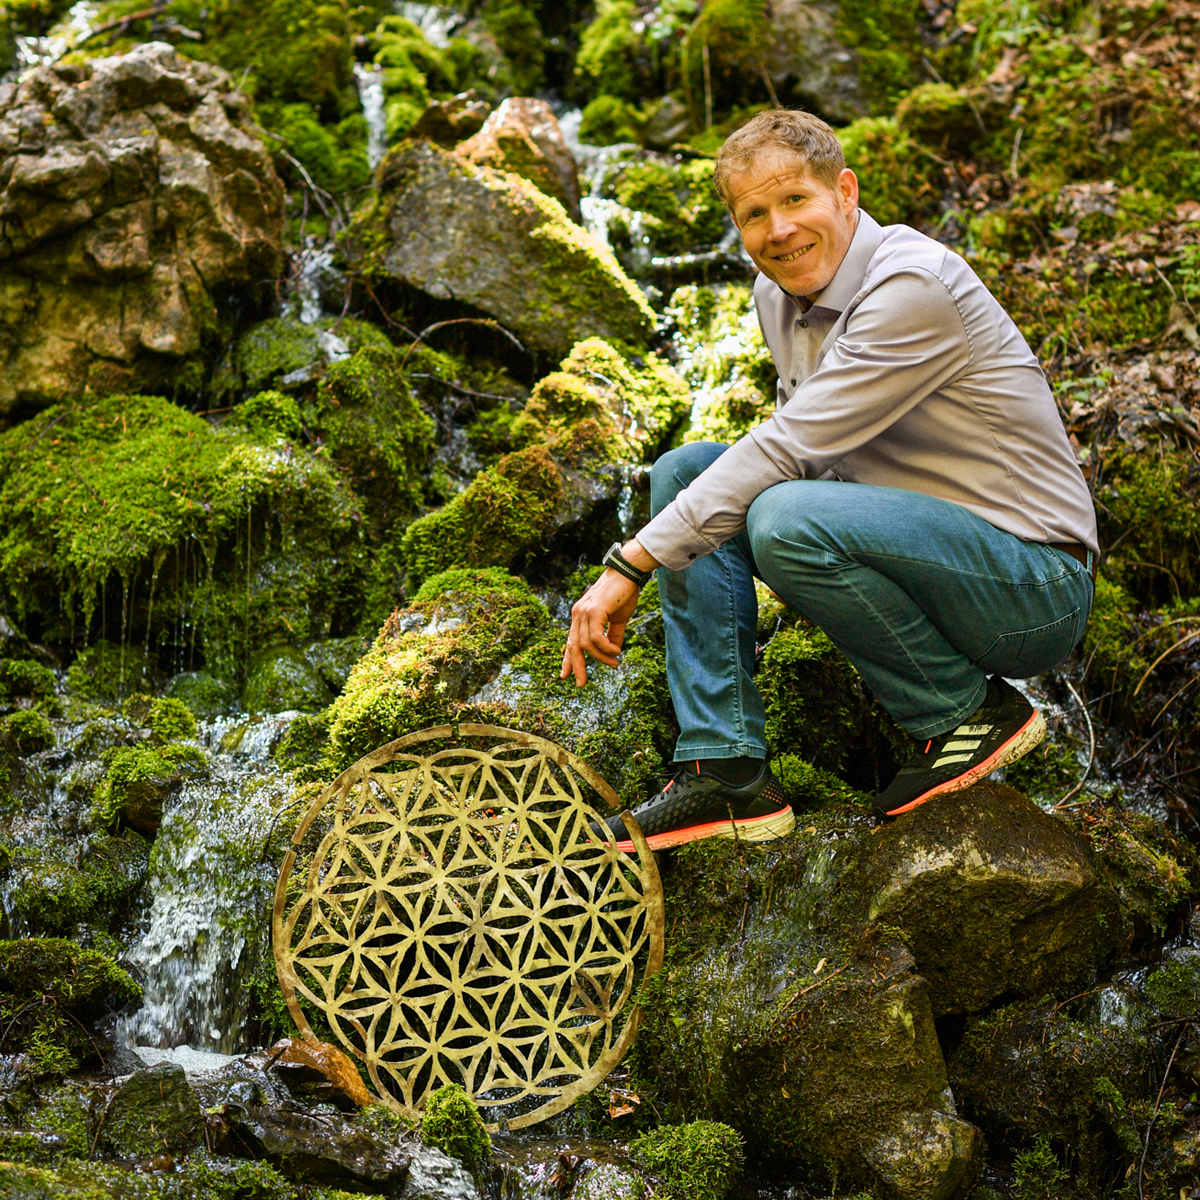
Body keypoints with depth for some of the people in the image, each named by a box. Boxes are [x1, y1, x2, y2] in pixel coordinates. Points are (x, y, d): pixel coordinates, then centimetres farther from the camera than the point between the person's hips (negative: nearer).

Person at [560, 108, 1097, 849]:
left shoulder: (914, 285, -21)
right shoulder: (782, 294, 6)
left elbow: (785, 452, -26)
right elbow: (802, 453, 16)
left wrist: (631, 566, -24)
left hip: (1036, 588, -8)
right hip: (927, 546, 9)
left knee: (787, 520, -32)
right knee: (683, 471, 0)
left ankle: (970, 710, -9)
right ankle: (726, 773, -5)